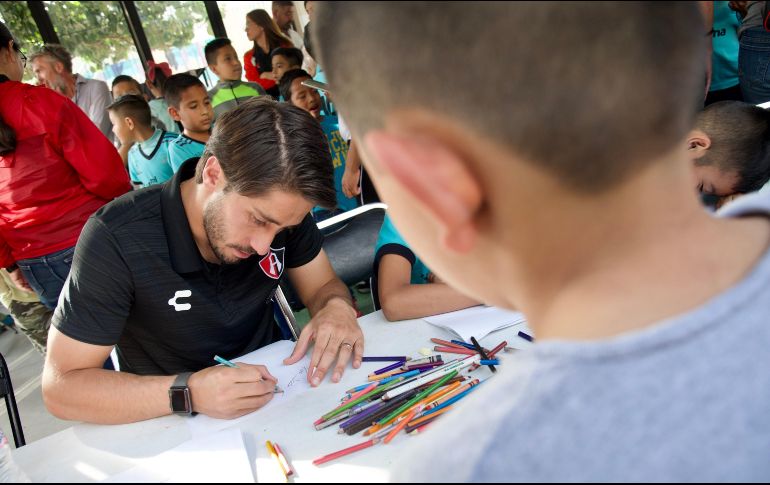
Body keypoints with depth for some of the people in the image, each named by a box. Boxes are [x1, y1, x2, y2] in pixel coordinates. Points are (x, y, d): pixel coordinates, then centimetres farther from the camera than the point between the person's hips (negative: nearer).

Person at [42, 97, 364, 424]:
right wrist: (189, 393, -32)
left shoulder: (277, 206, -10)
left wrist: (336, 307, -21)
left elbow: (323, 285, 2)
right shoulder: (116, 239, -22)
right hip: (174, 426, -2)